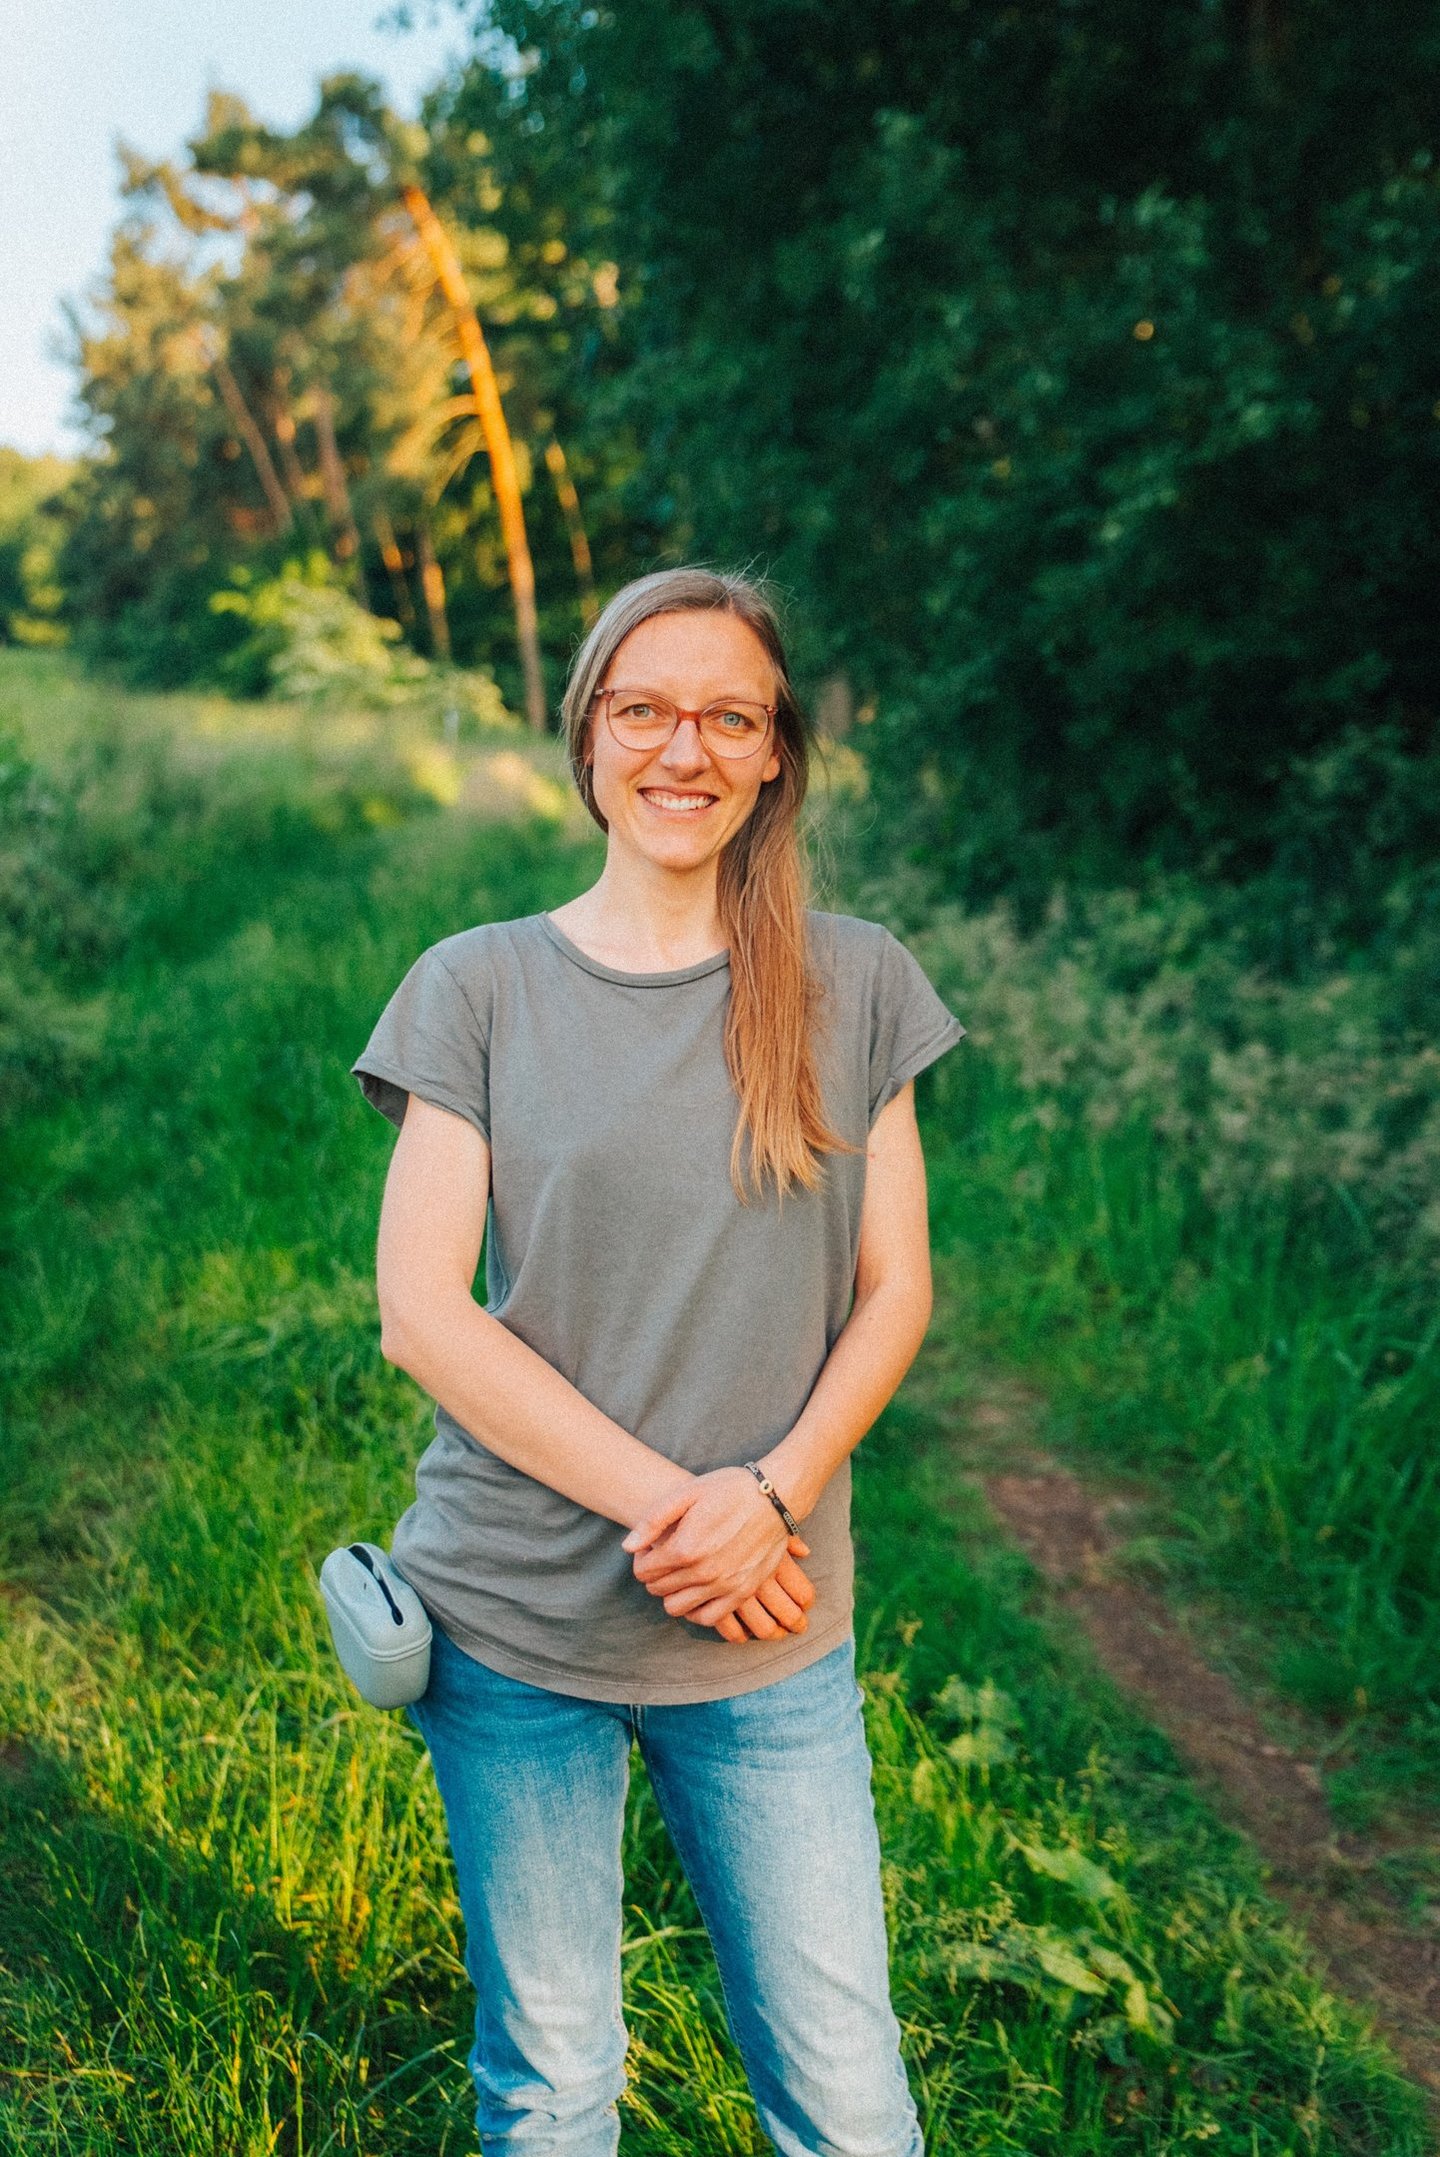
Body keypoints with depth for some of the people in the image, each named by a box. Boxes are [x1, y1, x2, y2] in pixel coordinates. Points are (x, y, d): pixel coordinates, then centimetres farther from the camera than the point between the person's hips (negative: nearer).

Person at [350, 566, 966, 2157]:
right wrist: (664, 1502, -14)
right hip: (515, 1621, 0)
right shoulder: (479, 985, -1)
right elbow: (420, 1310, -7)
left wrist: (769, 1494, -13)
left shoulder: (854, 983, 4)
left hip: (773, 1634, 1)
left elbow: (894, 1287, 4)